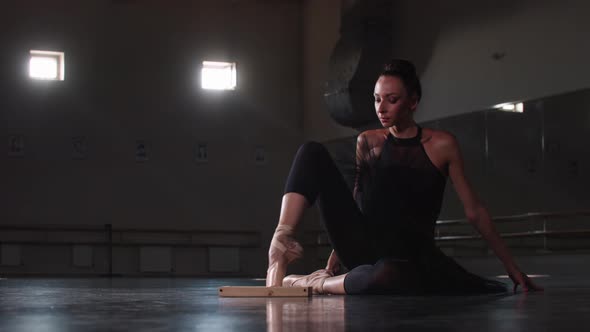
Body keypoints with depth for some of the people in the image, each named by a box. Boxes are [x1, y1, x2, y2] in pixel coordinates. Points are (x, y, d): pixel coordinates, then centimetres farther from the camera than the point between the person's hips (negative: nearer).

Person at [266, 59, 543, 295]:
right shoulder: (368, 142, 7)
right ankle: (282, 241, -27)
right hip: (366, 247, 2)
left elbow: (474, 211, 1)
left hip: (412, 254, -2)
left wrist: (512, 267, 0)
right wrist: (339, 251, 14)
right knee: (313, 152, -6)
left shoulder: (442, 145, 0)